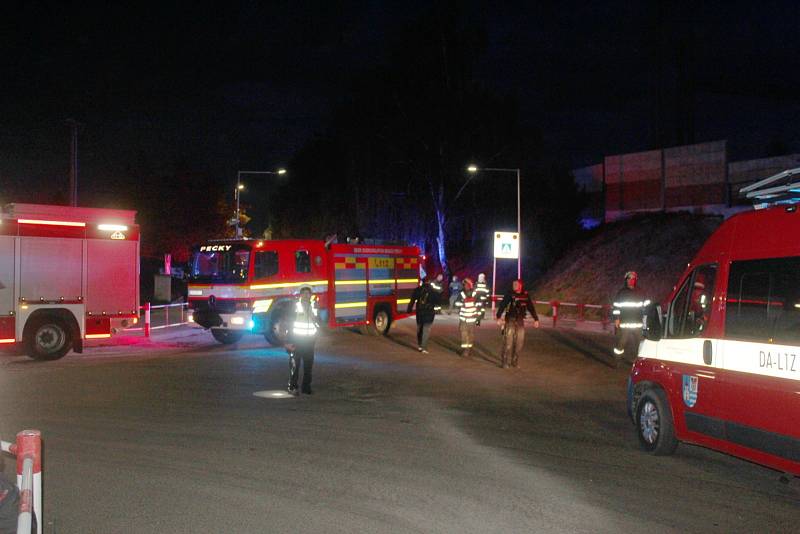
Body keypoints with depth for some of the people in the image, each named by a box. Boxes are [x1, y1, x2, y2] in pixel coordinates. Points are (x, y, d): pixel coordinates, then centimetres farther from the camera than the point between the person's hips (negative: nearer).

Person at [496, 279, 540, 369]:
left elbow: (531, 308, 13)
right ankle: (504, 362, -1)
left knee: (519, 343, 4)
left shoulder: (526, 295, 4)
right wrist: (499, 317, -23)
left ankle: (515, 361, 17)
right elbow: (502, 306, -12)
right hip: (510, 321, -4)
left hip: (520, 321, 4)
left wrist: (536, 319, 11)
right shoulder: (509, 294, -6)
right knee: (508, 342, -7)